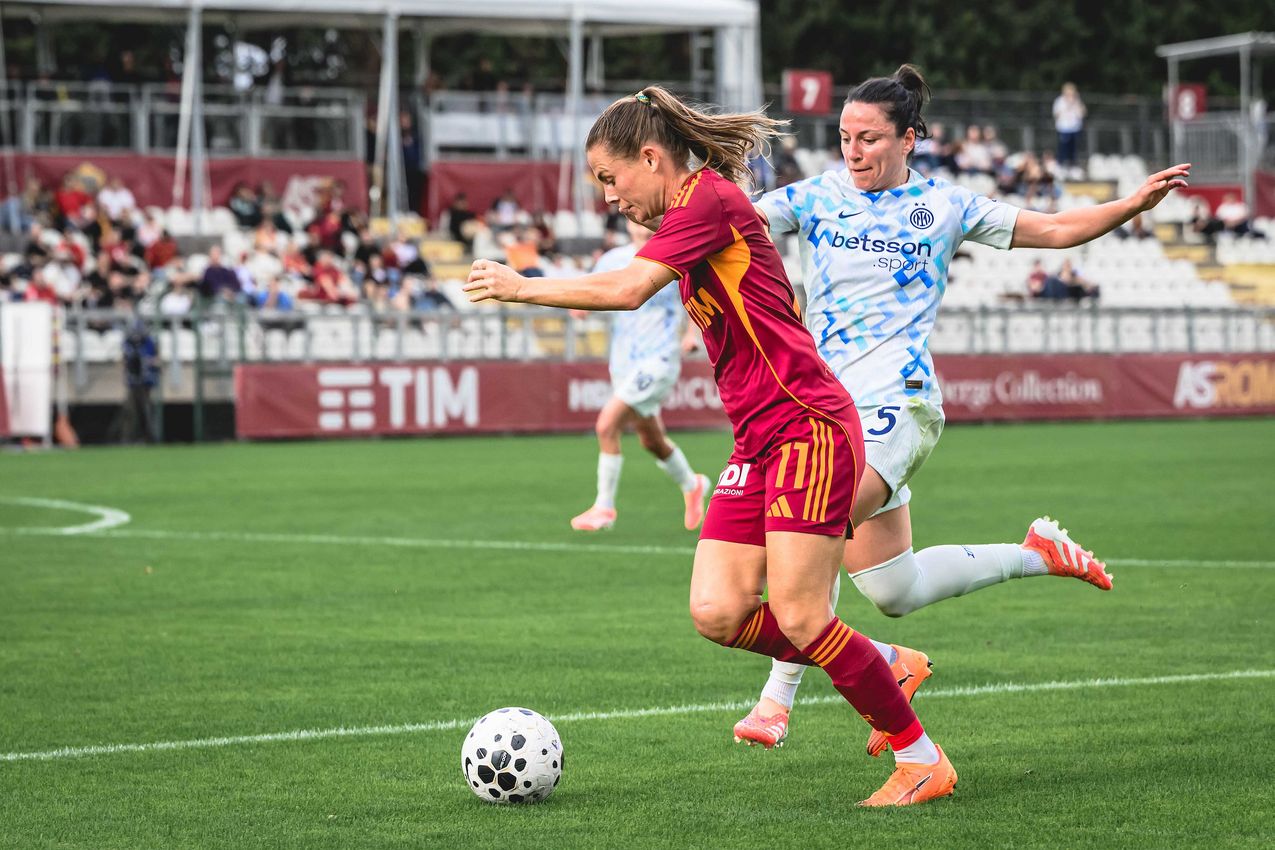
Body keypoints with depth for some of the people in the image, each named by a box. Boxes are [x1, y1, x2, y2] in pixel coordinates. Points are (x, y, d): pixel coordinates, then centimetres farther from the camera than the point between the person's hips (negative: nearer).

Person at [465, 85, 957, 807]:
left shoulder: (709, 196, -11)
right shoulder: (694, 214, 19)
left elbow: (627, 289, -22)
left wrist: (521, 287, -11)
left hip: (809, 426, -9)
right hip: (759, 441, 9)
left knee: (798, 617, -12)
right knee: (717, 612, -2)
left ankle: (922, 759, 2)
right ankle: (882, 667, 15)